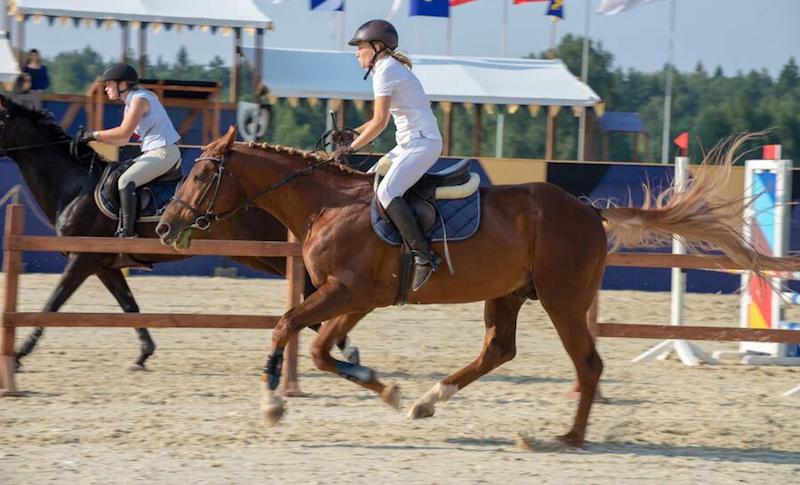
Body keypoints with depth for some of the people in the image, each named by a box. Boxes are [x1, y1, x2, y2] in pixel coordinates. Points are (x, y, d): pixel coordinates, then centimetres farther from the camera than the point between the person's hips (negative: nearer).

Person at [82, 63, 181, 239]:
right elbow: (123, 140, 18)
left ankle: (127, 231, -27)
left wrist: (96, 134, -12)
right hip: (154, 152, 11)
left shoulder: (139, 99, -12)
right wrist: (96, 138, 9)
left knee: (126, 181, -24)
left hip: (165, 152, -11)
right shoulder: (130, 103, 18)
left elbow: (124, 132, -22)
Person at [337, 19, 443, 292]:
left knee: (387, 192, -26)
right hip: (409, 143, 11)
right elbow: (382, 119, 24)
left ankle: (424, 257, -33)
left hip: (422, 142, -11)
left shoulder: (385, 71, -10)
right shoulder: (394, 68, 20)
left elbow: (380, 122, -16)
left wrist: (351, 147, -9)